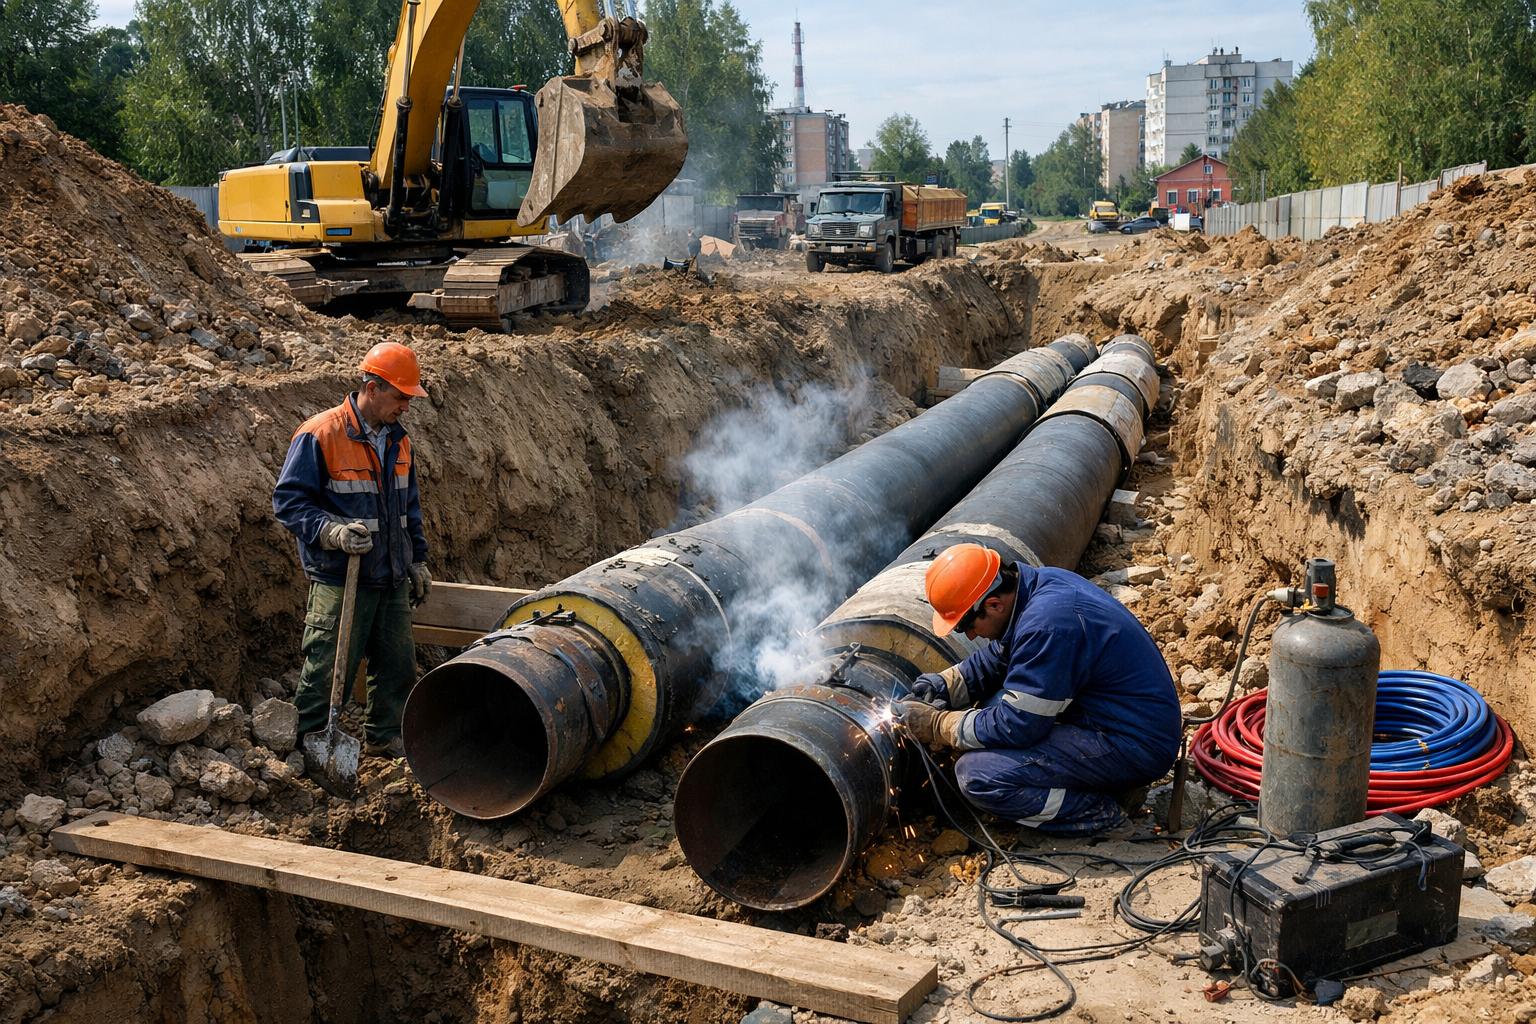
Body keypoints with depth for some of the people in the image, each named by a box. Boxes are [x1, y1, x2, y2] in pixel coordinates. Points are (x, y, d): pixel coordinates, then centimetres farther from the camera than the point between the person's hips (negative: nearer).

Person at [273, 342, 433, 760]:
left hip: (392, 580, 7)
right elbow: (288, 500, -14)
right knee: (327, 671, -1)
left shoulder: (398, 440, 10)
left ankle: (386, 737, 31)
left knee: (398, 665, 14)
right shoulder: (319, 435, -14)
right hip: (341, 581, -7)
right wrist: (333, 532, -28)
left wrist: (417, 561, 22)